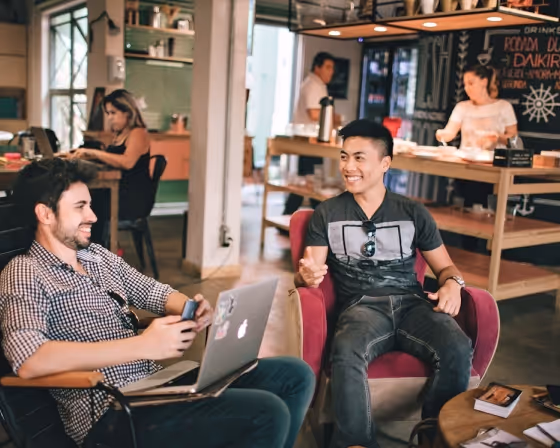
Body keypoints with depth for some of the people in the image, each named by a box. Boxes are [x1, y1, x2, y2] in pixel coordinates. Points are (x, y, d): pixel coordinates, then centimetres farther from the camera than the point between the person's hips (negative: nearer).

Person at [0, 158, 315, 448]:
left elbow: (153, 291, 20)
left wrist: (192, 309, -5)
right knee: (268, 414, -24)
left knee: (296, 376, 3)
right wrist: (144, 345, -28)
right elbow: (28, 361, -25)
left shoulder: (99, 256, 16)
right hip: (114, 411, -8)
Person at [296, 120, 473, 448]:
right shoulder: (327, 214, 11)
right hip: (361, 306, -1)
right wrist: (307, 275, -22)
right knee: (346, 353, -36)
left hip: (412, 303, 2)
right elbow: (309, 272, 4)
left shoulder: (414, 213, 14)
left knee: (458, 350, -29)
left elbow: (444, 266, 18)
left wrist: (452, 284, -6)